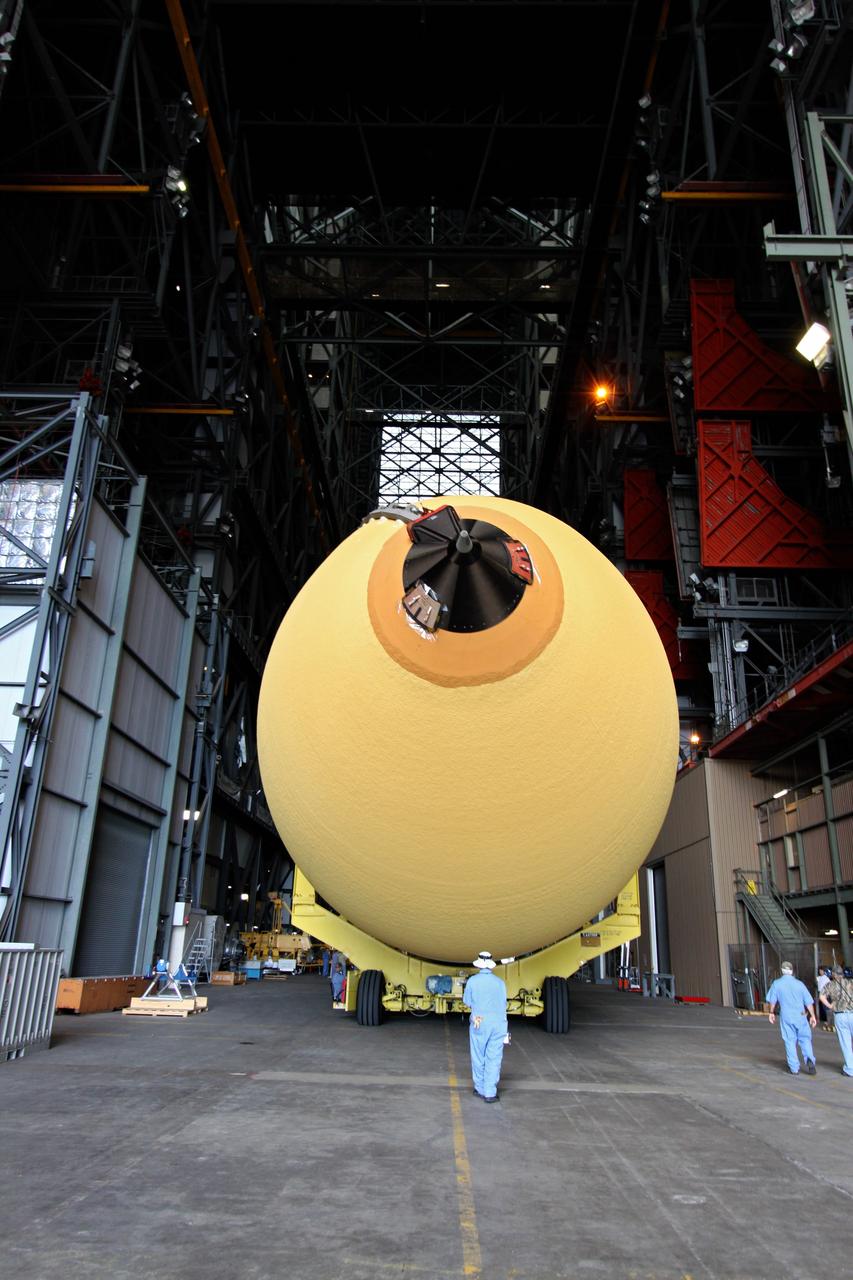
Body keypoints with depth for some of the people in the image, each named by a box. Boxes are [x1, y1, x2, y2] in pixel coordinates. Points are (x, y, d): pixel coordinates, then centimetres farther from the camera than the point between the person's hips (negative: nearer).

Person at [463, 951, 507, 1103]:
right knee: (494, 1059, 4)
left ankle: (480, 1089, 21)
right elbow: (503, 1003, 2)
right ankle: (490, 1093, 1)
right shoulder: (500, 982, -2)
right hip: (498, 1024, 1)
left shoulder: (472, 981, -5)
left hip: (479, 1024, -1)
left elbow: (467, 1001, 5)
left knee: (478, 1058, 13)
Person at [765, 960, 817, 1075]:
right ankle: (809, 1060, -10)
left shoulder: (777, 984, -3)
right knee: (805, 1039, 12)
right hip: (800, 1015, 0)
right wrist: (812, 1016, 6)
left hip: (786, 1016, 0)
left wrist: (772, 1013, 18)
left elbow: (772, 1001, 3)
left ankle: (794, 1068, 9)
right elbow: (809, 1002, -3)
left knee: (790, 1041, 8)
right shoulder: (799, 984, -3)